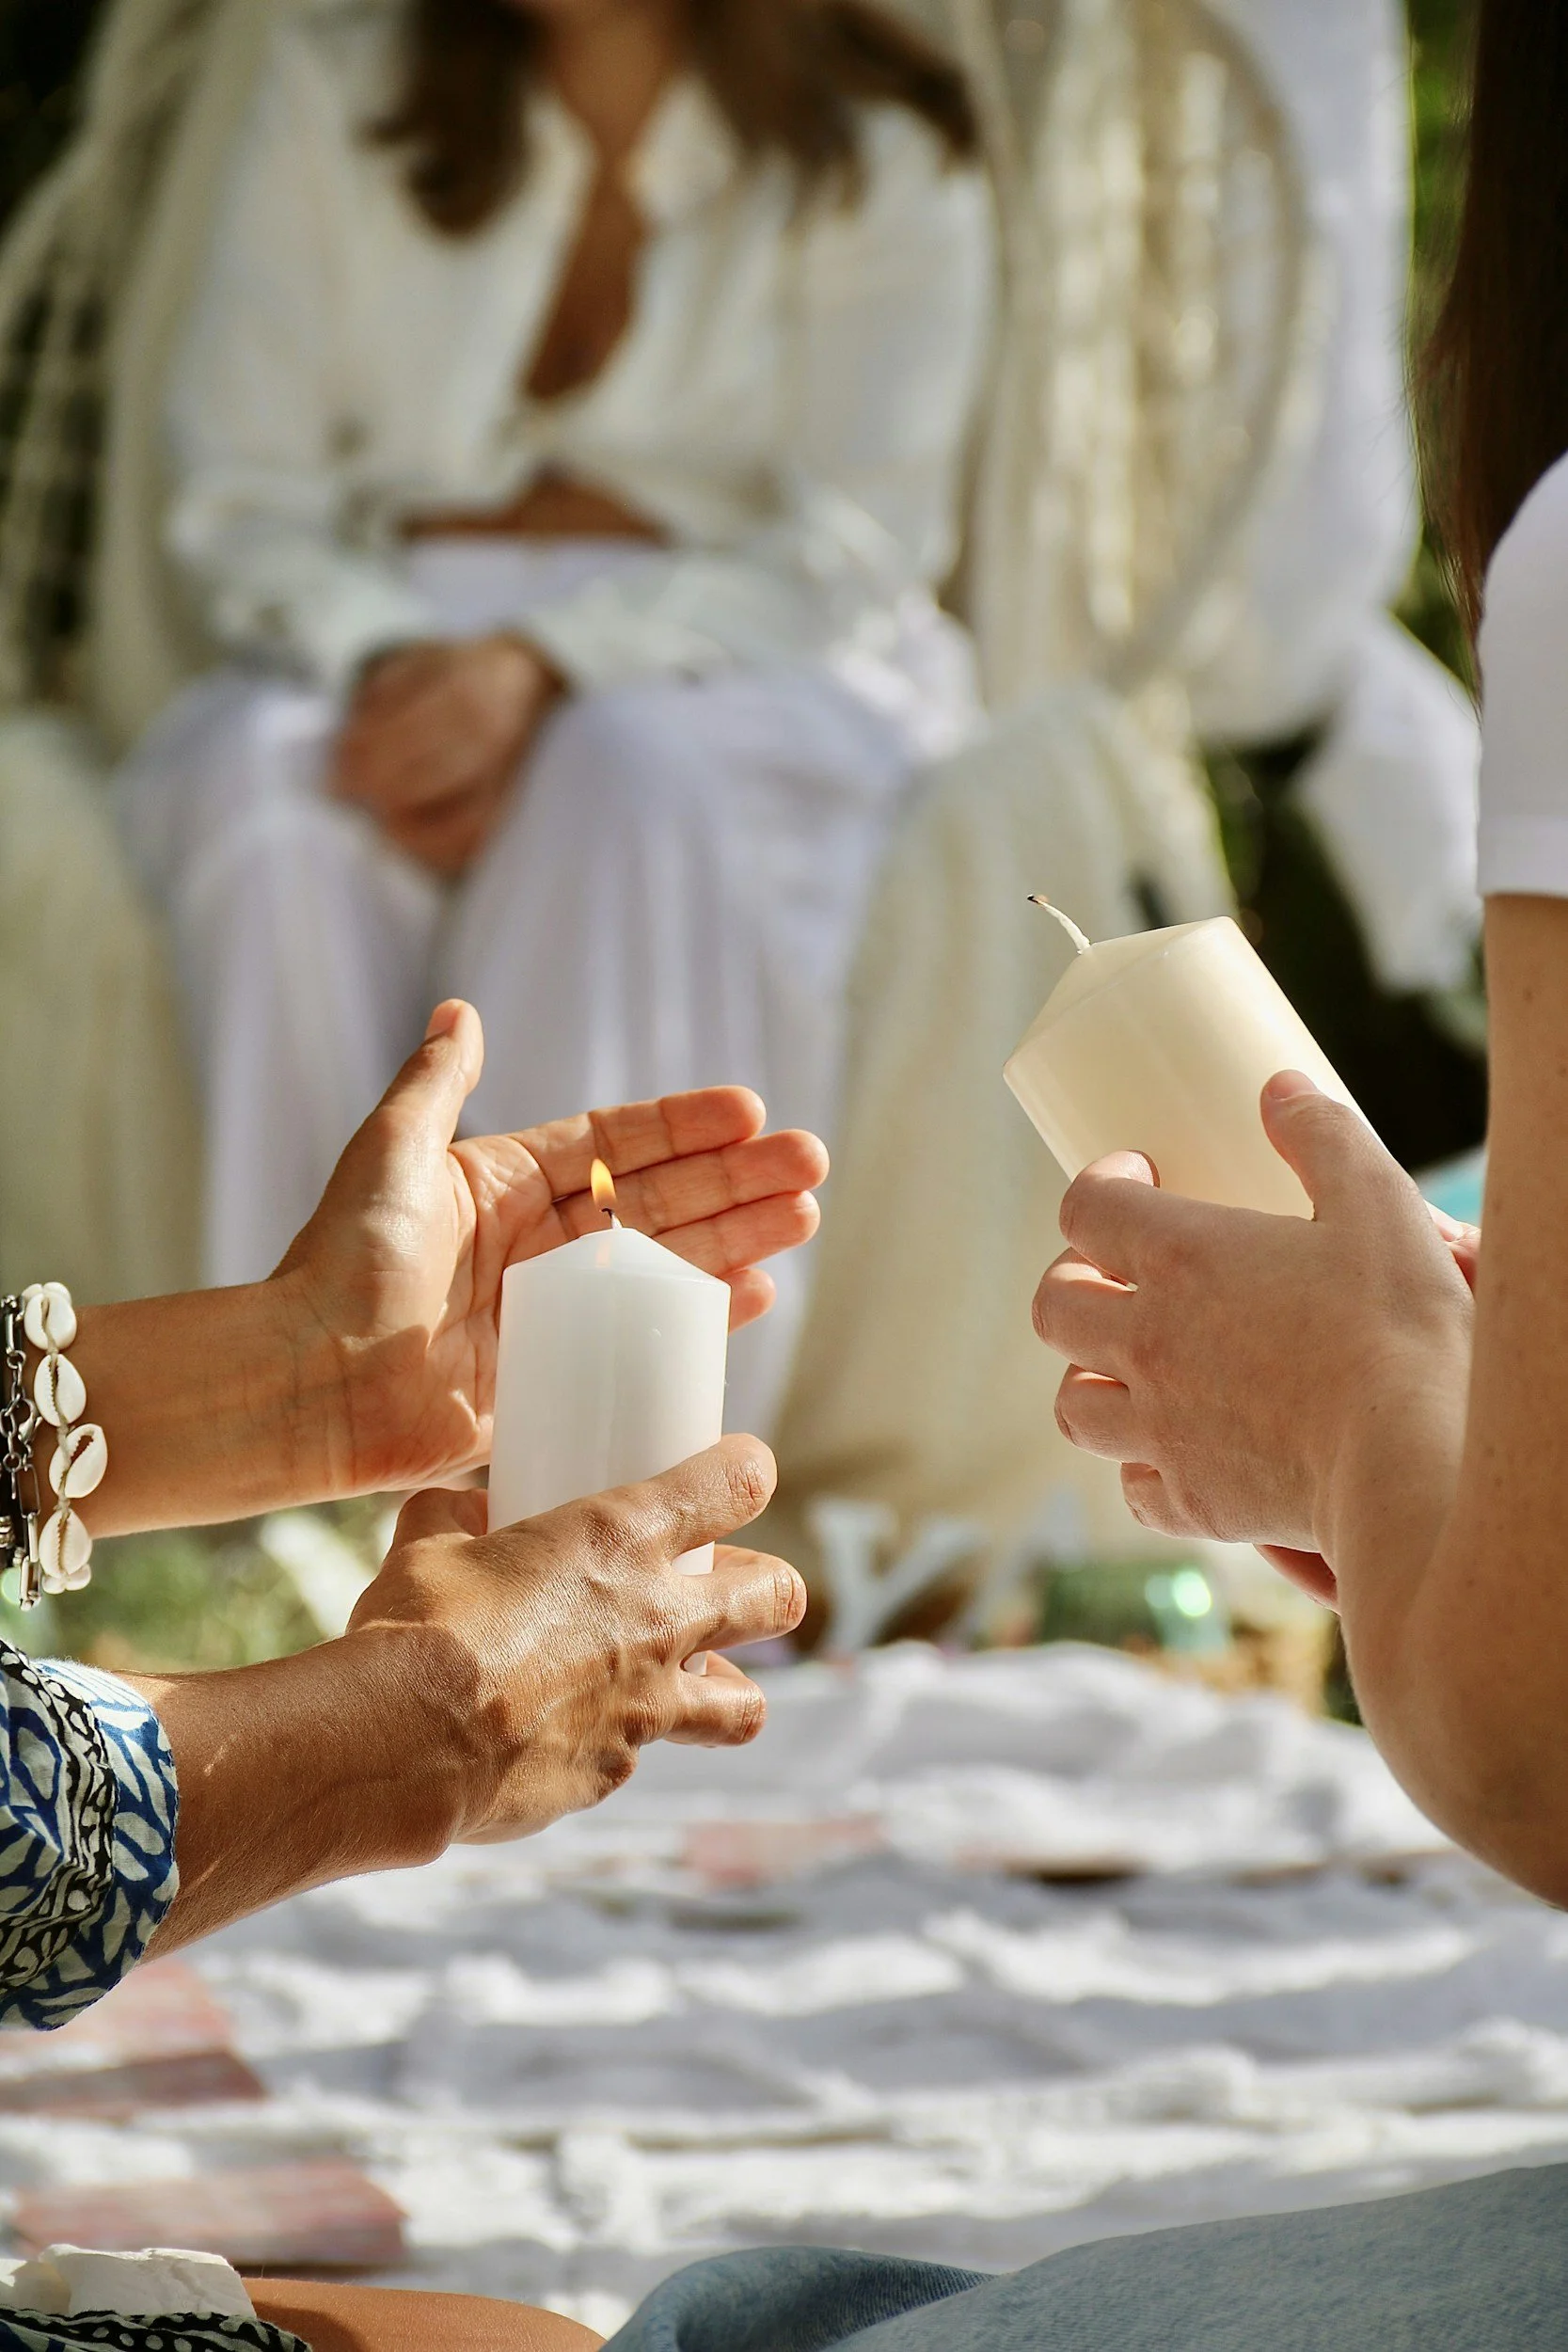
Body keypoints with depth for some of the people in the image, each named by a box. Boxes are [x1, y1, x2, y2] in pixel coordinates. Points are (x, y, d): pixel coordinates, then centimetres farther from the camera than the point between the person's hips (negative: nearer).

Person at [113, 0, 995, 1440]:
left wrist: (544, 664, -27)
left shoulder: (880, 153, 1)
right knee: (255, 789, -34)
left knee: (632, 778, -38)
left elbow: (849, 547, -9)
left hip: (758, 670, -2)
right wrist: (387, 661, -18)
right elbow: (239, 493, 5)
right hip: (392, 636, 2)